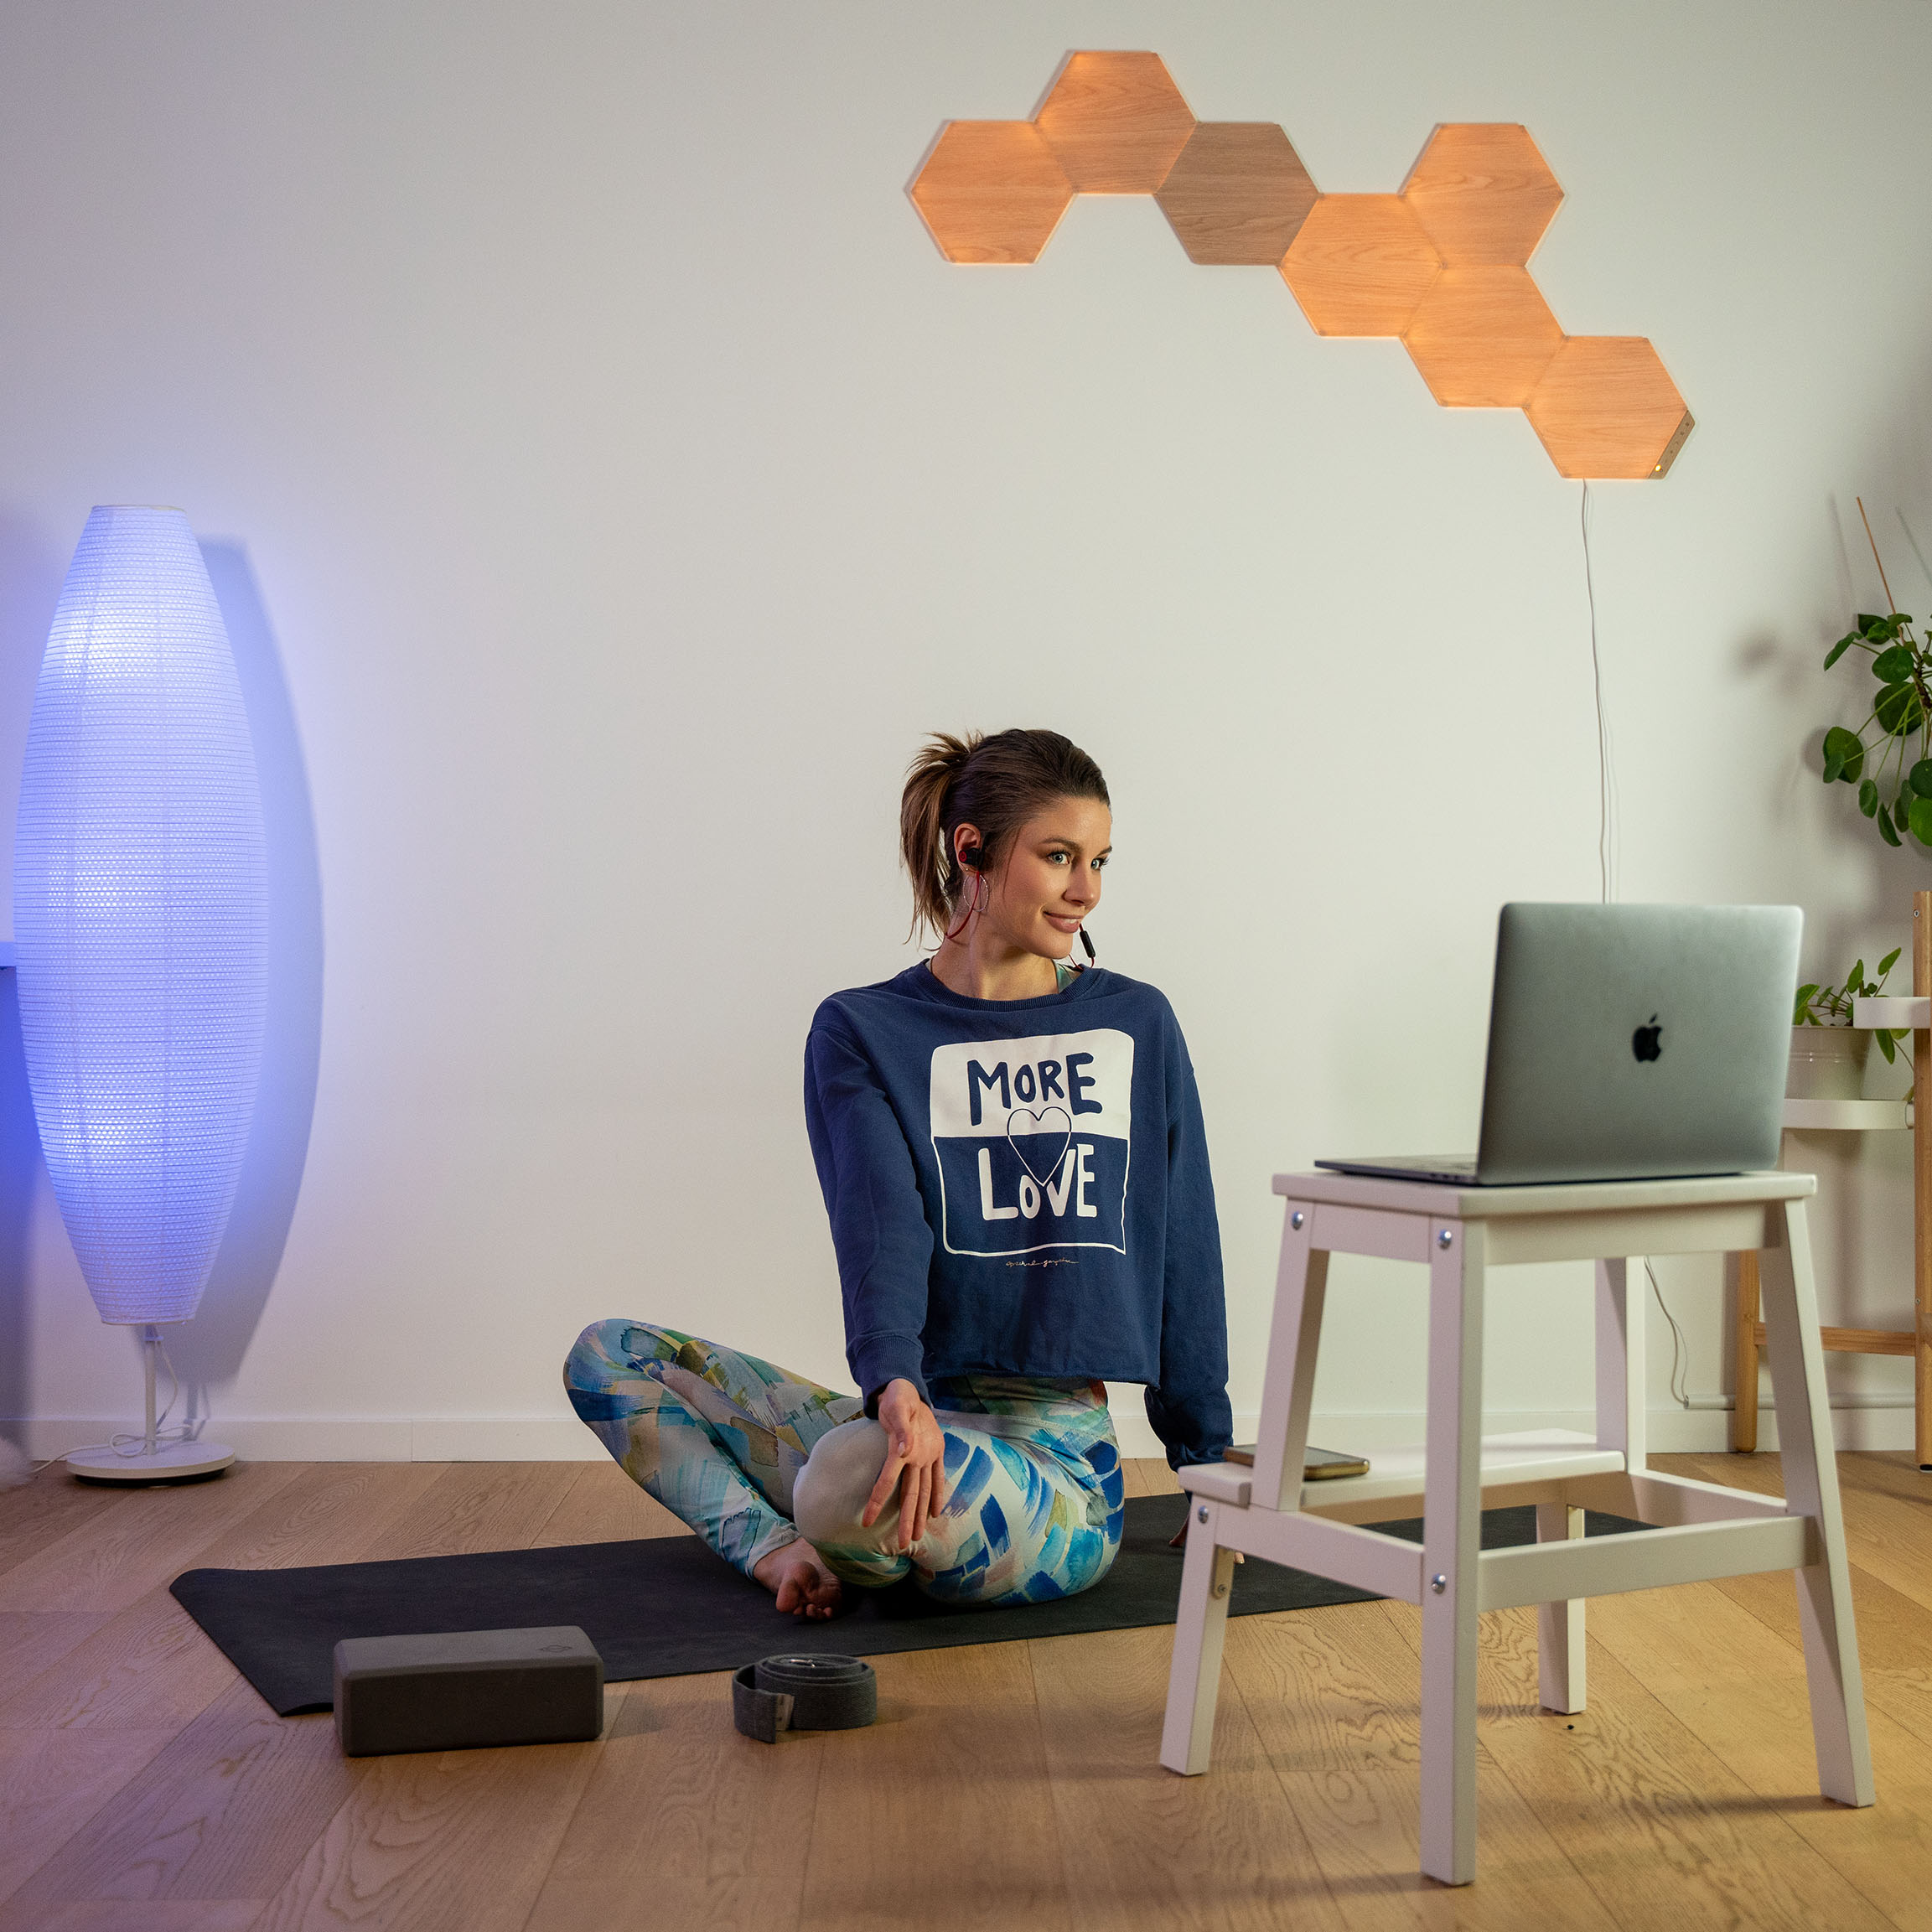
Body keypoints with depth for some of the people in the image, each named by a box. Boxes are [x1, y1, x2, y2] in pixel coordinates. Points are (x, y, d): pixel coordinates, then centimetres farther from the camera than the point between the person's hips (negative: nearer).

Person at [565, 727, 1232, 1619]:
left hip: (1059, 1466, -2)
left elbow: (1182, 1250, 10)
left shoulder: (1137, 1025, 4)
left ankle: (839, 1549, -1)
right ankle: (779, 1548, -19)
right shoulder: (863, 1032, 1)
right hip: (919, 1422, 2)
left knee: (855, 1471, -35)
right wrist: (896, 1387, -36)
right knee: (608, 1356, -6)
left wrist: (1209, 1464, 15)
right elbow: (880, 1219, -17)